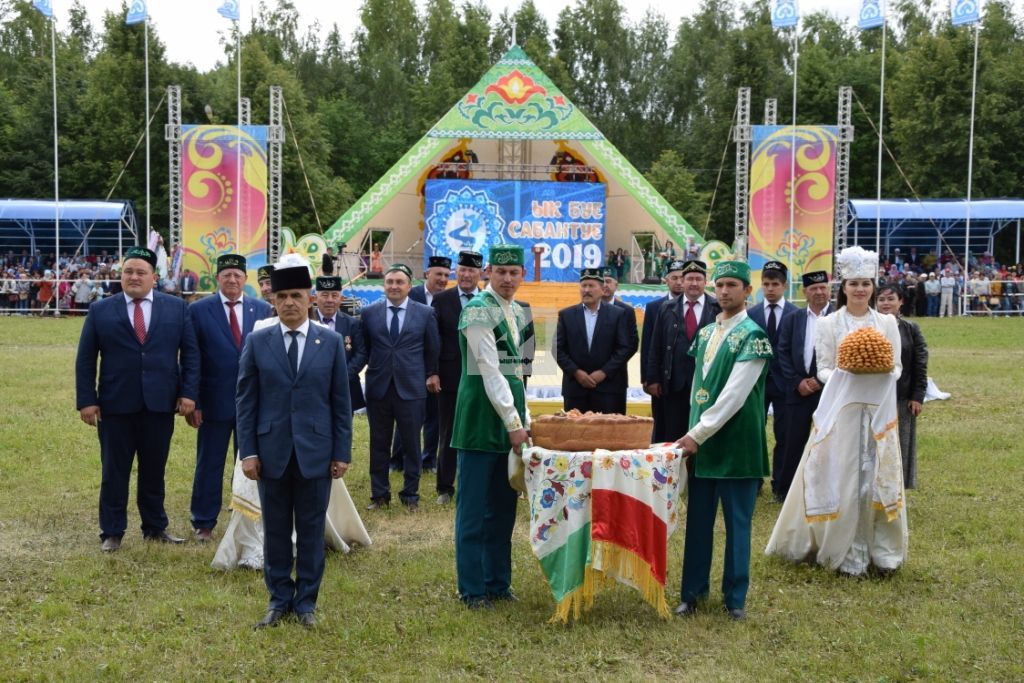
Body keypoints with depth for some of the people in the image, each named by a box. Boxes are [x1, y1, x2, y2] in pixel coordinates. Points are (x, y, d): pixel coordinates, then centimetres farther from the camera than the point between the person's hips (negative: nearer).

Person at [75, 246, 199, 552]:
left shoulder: (176, 308, 5)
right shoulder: (100, 311, 3)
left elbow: (190, 353, 4)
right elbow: (85, 359, 3)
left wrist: (188, 393, -4)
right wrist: (86, 400, -5)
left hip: (161, 404, 1)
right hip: (115, 405, -1)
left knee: (154, 470, 11)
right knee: (115, 472, 7)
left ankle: (155, 528, 24)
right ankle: (112, 533, 17)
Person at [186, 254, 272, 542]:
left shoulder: (263, 310, 3)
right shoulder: (199, 310, -4)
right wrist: (192, 402, -8)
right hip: (215, 402, -2)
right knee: (209, 464, 9)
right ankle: (204, 523, 20)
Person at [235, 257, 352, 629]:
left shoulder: (331, 341, 2)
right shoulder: (257, 342, 2)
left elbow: (340, 402, 3)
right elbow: (245, 400, 2)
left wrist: (342, 452, 0)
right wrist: (247, 451, -4)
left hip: (315, 452, 0)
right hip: (272, 452, 0)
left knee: (311, 530, 8)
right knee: (275, 529, 10)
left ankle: (306, 601, 20)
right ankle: (279, 598, 24)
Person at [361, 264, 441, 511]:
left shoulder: (425, 313, 2)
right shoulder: (369, 313, 4)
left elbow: (432, 349, 10)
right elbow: (364, 348, 11)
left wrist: (432, 375, 14)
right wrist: (374, 368, 8)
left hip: (411, 388, -1)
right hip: (378, 387, 1)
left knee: (412, 444, 6)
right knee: (379, 444, 8)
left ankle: (411, 495, 18)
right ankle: (379, 494, 19)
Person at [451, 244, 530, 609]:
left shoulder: (517, 312, 13)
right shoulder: (478, 310, -12)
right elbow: (490, 372, -17)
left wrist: (525, 420, 13)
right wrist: (513, 423, -16)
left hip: (510, 419, 8)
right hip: (482, 418, -8)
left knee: (504, 507, 14)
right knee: (474, 509, 1)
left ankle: (498, 582, 24)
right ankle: (472, 589, 11)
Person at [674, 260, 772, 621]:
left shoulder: (752, 335, -11)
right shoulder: (705, 332, 11)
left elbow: (734, 395, -17)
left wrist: (698, 433, -17)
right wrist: (694, 432, 9)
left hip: (736, 442, -6)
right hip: (702, 441, 6)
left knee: (737, 523, 4)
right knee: (698, 520, 10)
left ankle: (735, 597, 15)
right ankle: (693, 592, 20)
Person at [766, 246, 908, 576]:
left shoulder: (887, 323, 8)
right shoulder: (829, 324, 2)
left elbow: (898, 367, 10)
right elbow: (823, 369, 1)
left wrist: (886, 371, -12)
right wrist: (845, 373, -18)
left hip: (878, 409, 2)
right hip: (841, 407, -2)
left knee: (879, 477, 3)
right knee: (842, 478, -2)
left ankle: (879, 548, 14)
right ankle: (847, 552, 8)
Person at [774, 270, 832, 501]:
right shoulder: (792, 319, 8)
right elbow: (782, 353, 5)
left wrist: (822, 380, -11)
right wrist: (797, 382, -5)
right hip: (798, 389, 2)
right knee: (794, 441, 5)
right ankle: (784, 488, 15)